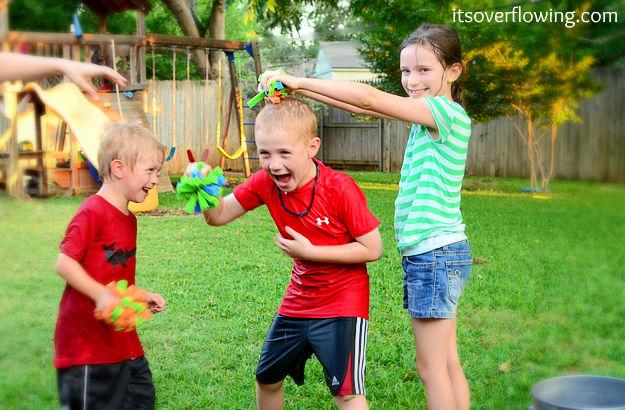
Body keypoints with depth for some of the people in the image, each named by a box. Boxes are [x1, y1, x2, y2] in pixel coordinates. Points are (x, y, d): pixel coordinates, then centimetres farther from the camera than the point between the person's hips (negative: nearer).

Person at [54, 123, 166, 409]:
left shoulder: (129, 219, 13)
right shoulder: (92, 213, -16)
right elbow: (65, 263, -21)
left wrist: (141, 297, 8)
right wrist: (101, 295, -31)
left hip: (122, 339, 9)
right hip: (87, 339, -9)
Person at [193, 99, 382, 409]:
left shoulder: (339, 189, -23)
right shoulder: (265, 182, -8)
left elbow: (372, 249, -19)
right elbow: (219, 215, -4)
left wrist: (310, 251, -23)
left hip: (342, 303, -6)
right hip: (298, 300, 6)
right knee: (266, 378, 20)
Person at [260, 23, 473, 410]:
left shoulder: (448, 112, -14)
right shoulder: (430, 115, 13)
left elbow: (369, 97, -21)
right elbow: (365, 107, 8)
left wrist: (298, 81, -17)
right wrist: (299, 89, -3)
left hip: (437, 254, -9)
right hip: (436, 254, 9)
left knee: (432, 367, 0)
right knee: (447, 363, 14)